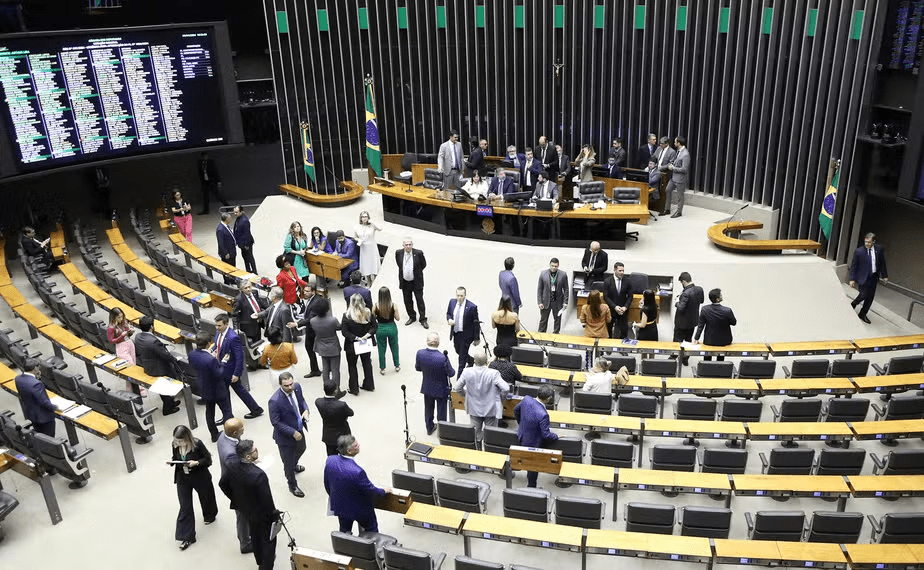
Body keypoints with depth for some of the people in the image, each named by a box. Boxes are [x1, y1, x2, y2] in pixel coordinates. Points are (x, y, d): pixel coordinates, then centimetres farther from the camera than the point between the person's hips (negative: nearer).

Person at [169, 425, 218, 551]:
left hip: (200, 478, -3)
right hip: (183, 479, 3)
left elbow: (208, 459, -14)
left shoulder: (197, 444, -23)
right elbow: (176, 459, 7)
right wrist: (171, 462, -15)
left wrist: (197, 463, -31)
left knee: (206, 498, 22)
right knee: (185, 507, 3)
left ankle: (210, 516, 56)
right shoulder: (175, 445, -10)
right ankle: (186, 537, 13)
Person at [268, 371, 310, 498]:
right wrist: (293, 432, -27)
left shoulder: (297, 387, -15)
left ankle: (293, 465, 67)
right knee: (288, 462, 14)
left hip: (299, 429, 7)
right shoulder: (275, 401, -35)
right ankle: (293, 486, 39)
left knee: (301, 449, 34)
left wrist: (306, 410, -16)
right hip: (285, 435, -7)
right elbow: (275, 422, -26)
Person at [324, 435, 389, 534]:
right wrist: (384, 491, -1)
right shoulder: (356, 472, -40)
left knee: (344, 532, 27)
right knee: (371, 531, 22)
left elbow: (327, 484, -2)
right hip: (359, 509, -5)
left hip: (339, 506, 5)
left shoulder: (330, 460, -20)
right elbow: (371, 491, -23)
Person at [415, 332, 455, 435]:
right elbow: (451, 373, -20)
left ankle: (429, 428, 46)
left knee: (428, 409, 27)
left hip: (427, 388, 4)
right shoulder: (442, 358, -35)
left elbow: (418, 368, -4)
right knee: (441, 411, 19)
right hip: (441, 390, -4)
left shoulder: (420, 353, -22)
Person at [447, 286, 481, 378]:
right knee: (458, 351, 25)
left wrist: (476, 339, -9)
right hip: (455, 333, 6)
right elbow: (448, 313, 14)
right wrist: (449, 319, -11)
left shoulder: (472, 307, -20)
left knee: (462, 357, 0)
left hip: (465, 335, -6)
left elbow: (476, 323, -12)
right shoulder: (452, 302, -4)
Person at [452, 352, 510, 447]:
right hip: (490, 410, -3)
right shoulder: (493, 374, -25)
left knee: (476, 433, 19)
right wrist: (500, 396, -3)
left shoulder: (467, 372, -15)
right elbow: (506, 389, -25)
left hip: (474, 409, 3)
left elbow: (457, 388, -6)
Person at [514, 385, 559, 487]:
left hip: (521, 437, 6)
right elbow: (546, 435, -26)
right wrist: (557, 436, -5)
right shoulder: (543, 415, -39)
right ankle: (531, 486, 36)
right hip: (533, 443, -6)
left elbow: (516, 410, 3)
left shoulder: (526, 399, -19)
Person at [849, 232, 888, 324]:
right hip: (863, 277, -4)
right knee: (863, 295, -9)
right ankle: (852, 305, 23)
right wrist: (852, 279, -9)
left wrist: (884, 275, 10)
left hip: (874, 277, 4)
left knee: (870, 297, 8)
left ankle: (863, 314, 23)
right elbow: (853, 266, -7)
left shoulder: (879, 250, -2)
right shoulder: (859, 251, -12)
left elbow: (882, 263, 8)